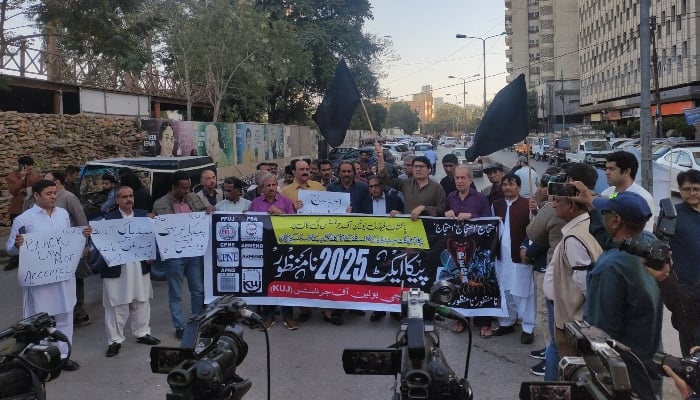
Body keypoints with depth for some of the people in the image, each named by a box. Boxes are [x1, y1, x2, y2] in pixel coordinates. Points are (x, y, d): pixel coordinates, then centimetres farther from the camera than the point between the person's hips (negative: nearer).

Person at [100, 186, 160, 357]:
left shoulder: (144, 215, 6)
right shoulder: (108, 218, -4)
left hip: (140, 266, 3)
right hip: (116, 268, -3)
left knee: (142, 302, 15)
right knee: (116, 305, 4)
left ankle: (142, 333, 31)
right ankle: (115, 340, 15)